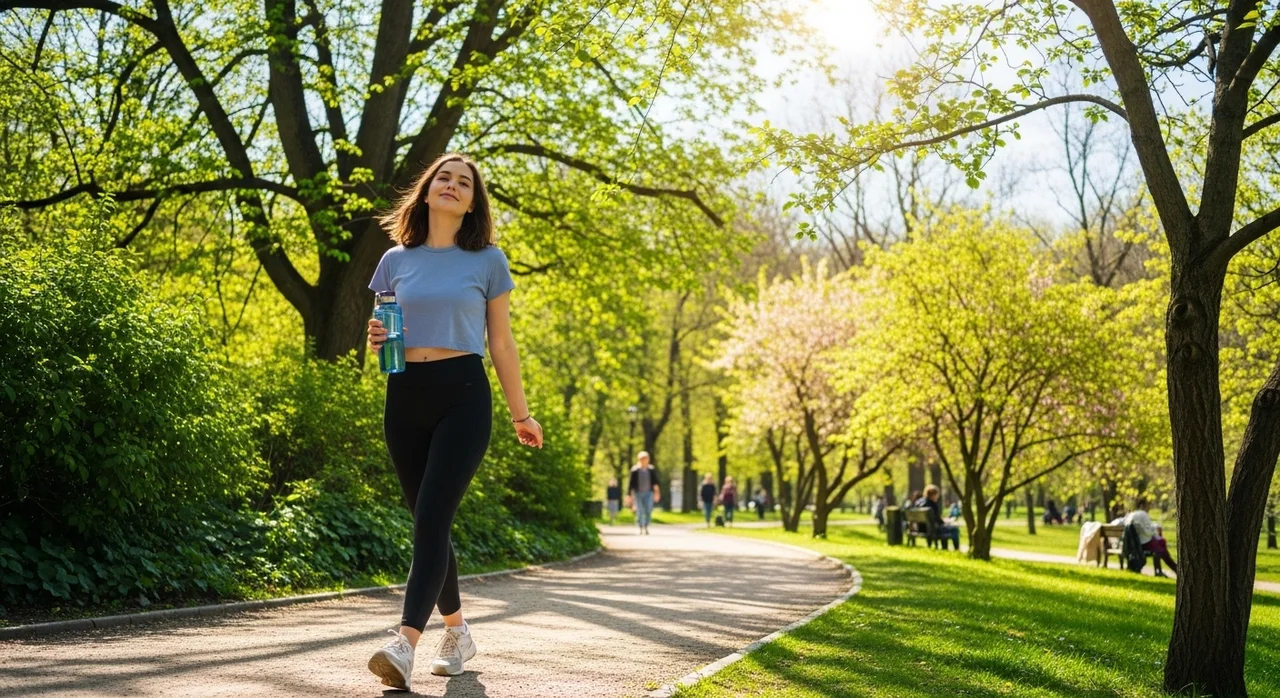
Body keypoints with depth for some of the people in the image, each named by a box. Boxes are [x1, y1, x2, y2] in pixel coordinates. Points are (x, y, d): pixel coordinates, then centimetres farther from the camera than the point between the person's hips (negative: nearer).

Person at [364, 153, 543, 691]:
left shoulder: (487, 261, 4)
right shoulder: (396, 261, 11)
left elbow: (502, 344, 8)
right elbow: (382, 333, 19)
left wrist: (520, 413, 9)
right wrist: (375, 341, -5)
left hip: (462, 394, -4)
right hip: (405, 396, 4)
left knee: (431, 517, -16)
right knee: (427, 521, 9)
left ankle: (405, 644, -25)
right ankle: (457, 632, 26)